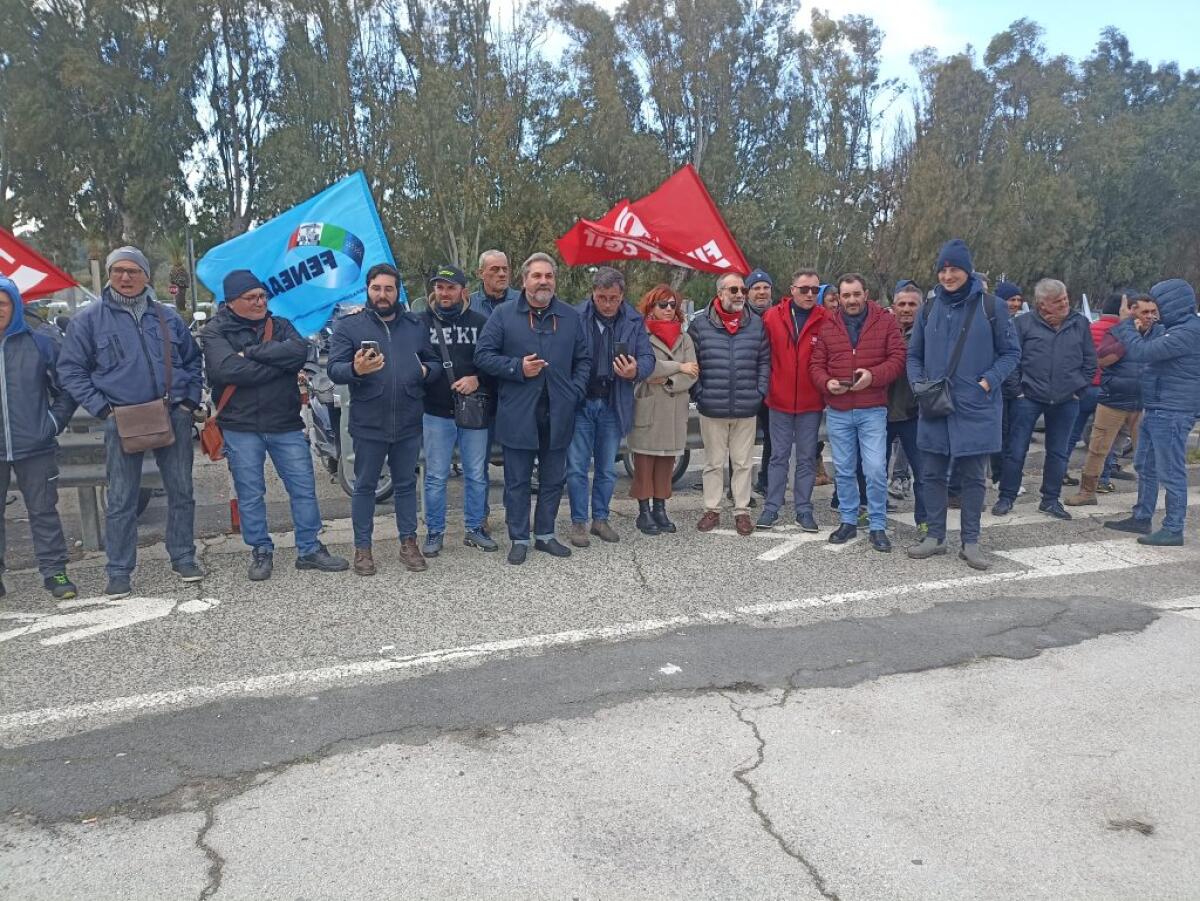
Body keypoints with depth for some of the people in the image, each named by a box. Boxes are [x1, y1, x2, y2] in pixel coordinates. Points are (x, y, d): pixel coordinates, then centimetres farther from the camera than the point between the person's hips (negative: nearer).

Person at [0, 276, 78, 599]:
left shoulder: (40, 344, 2)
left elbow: (65, 389, 9)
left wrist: (54, 423, -1)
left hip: (35, 447, -1)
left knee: (43, 512, 5)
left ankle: (54, 571, 12)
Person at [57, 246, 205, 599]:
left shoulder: (167, 316, 9)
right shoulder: (89, 318, 1)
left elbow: (192, 361, 17)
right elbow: (70, 370, 2)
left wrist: (190, 401, 5)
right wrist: (102, 409, -7)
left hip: (174, 417, 3)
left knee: (181, 492, 8)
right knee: (121, 500, 2)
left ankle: (183, 557, 22)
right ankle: (119, 571, 11)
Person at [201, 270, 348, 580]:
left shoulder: (279, 325, 8)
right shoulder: (215, 332, -1)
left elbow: (299, 351, -13)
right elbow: (227, 369, -20)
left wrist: (251, 352, -16)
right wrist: (279, 363, -16)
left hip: (286, 424, 3)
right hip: (241, 428, -2)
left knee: (304, 487, 6)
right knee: (250, 494, 7)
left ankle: (309, 549, 18)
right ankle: (261, 552, 23)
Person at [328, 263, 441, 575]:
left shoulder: (416, 324, 10)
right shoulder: (348, 325, -1)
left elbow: (436, 362, 15)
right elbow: (334, 369, -10)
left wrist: (426, 371, -8)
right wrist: (355, 369, -31)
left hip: (409, 423, 3)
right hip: (368, 424, -2)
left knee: (406, 484, 13)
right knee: (365, 486, 7)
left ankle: (408, 543, 24)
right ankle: (362, 547, 18)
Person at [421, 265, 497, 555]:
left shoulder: (480, 322, 3)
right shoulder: (422, 322, 2)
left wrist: (478, 379, -12)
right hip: (436, 413, -1)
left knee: (476, 475, 10)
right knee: (436, 477, 6)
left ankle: (474, 528, 24)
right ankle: (435, 532, 18)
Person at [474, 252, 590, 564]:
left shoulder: (571, 317, 9)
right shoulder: (504, 314, -1)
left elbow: (583, 360, 13)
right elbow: (483, 354, -3)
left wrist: (575, 392, -1)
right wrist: (518, 368, -14)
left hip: (558, 415, 3)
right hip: (518, 414, -3)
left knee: (553, 479, 12)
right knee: (518, 481, 5)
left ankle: (545, 535, 27)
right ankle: (519, 539, 16)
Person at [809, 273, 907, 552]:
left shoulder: (885, 322, 1)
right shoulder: (827, 326, 8)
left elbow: (897, 359, -4)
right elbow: (816, 365, 7)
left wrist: (873, 375, -20)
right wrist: (827, 383, -13)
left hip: (872, 410, -3)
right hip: (838, 411, 3)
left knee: (875, 470, -6)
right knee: (844, 470, 11)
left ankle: (878, 526, 7)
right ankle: (848, 521, 24)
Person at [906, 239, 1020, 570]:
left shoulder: (991, 306, -3)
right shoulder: (929, 309, 7)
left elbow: (1011, 353, 2)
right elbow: (914, 355, 14)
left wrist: (988, 382, -12)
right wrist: (919, 384, -4)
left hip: (976, 408, -3)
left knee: (973, 477, 5)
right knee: (932, 474, 8)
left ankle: (970, 542, 15)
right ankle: (935, 536, 20)